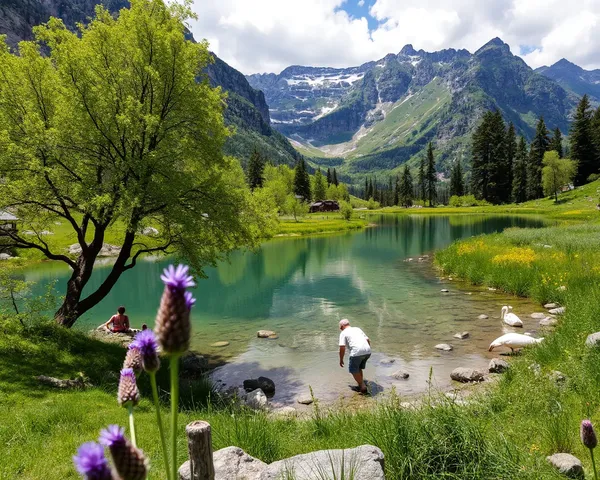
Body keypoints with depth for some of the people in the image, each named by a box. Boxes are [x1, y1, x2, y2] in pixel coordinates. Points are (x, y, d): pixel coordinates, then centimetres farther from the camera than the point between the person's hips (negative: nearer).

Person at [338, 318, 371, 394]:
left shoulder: (343, 333, 7)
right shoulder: (357, 329, 24)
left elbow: (342, 347, -2)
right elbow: (368, 340, 20)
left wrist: (341, 360, 8)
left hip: (356, 352, -6)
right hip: (367, 351, 6)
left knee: (353, 370, 13)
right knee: (359, 368, 27)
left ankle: (363, 387, 12)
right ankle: (361, 383, 34)